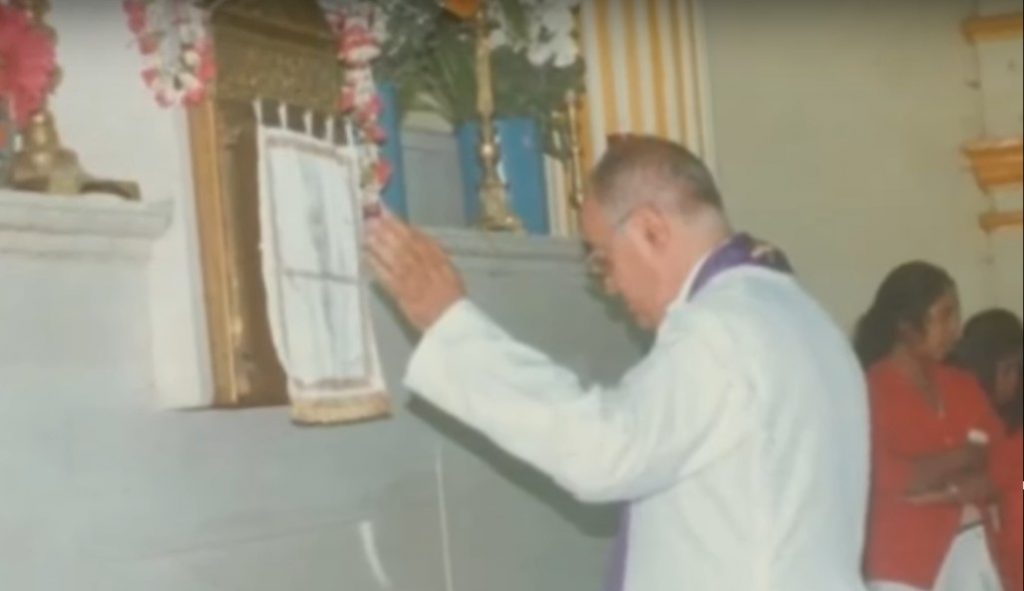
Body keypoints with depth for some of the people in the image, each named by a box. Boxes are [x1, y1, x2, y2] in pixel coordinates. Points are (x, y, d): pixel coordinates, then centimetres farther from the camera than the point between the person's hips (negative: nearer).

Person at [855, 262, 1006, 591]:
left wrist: (954, 491, -15)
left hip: (970, 552, 6)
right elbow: (887, 477, -16)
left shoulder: (962, 386, 11)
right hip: (904, 560, -6)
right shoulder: (870, 390, -9)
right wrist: (965, 456, -3)